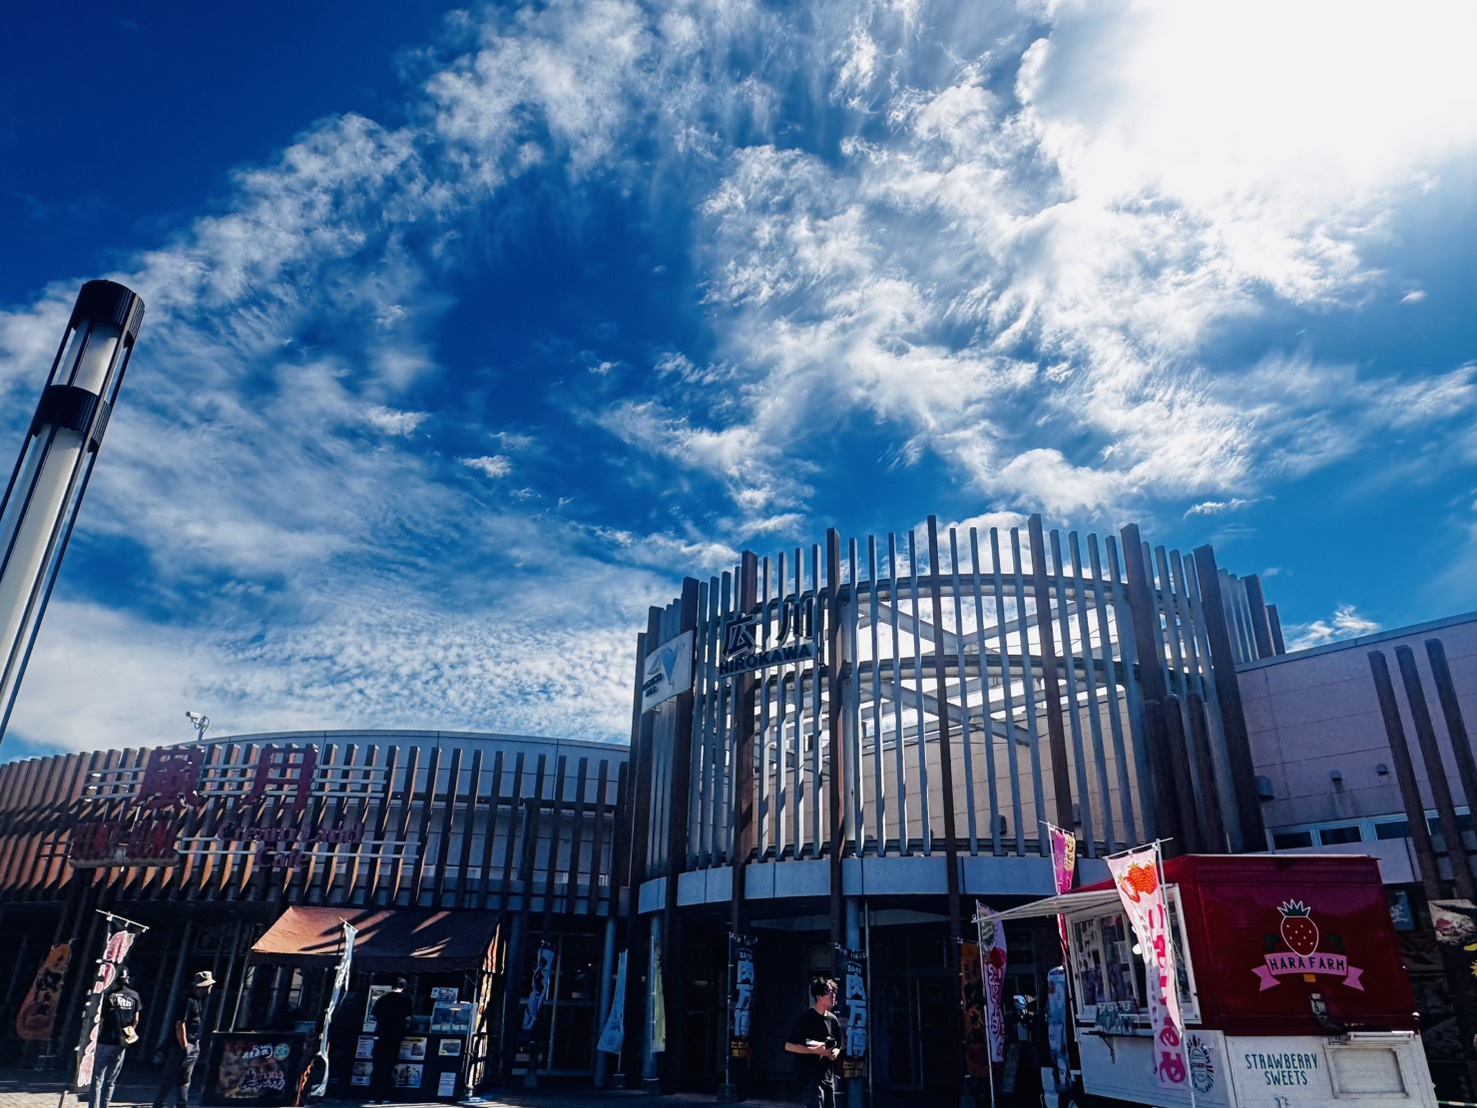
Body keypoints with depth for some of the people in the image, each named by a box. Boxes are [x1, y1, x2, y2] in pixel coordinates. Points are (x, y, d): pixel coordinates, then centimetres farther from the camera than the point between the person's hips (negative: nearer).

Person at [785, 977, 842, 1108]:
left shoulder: (833, 1020, 10)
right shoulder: (806, 1018, -11)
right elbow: (789, 1046, -13)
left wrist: (836, 1052, -2)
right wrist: (815, 1050, -19)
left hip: (828, 1076, 7)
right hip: (810, 1077, -7)